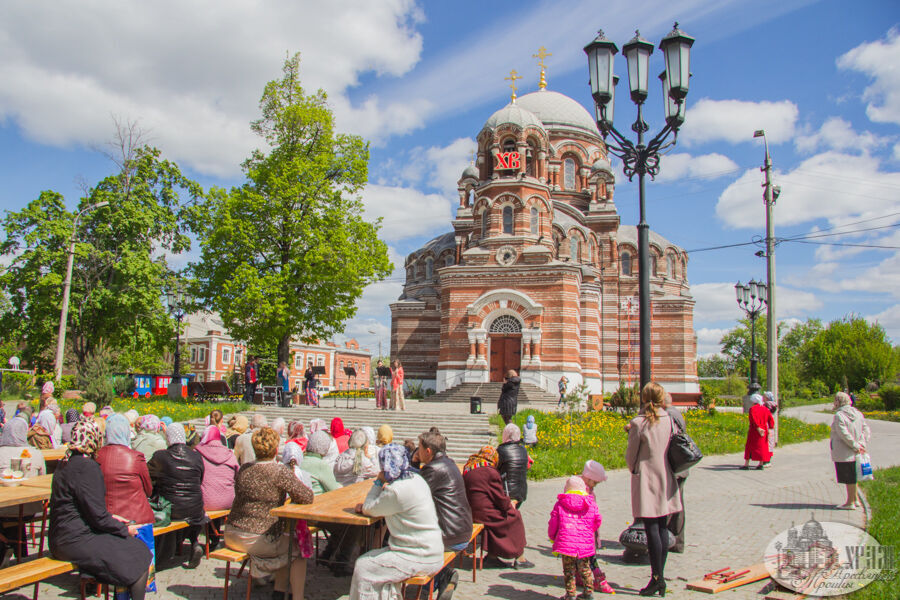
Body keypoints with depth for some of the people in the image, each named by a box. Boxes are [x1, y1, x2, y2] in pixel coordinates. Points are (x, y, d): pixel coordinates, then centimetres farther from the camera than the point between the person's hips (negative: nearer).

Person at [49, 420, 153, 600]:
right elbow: (97, 516, -17)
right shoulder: (87, 467, -19)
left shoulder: (65, 463, 10)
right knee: (140, 554, -5)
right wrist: (125, 529, -4)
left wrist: (111, 517, 15)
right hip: (76, 542, -9)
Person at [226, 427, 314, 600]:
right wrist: (293, 497, 2)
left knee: (286, 539, 27)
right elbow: (307, 497, -18)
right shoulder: (279, 471, -17)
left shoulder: (243, 469, 2)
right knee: (298, 548, 16)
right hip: (259, 539, -7)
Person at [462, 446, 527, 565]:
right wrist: (510, 505, 10)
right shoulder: (491, 472, -15)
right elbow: (500, 498, -11)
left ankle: (492, 554, 19)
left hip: (469, 513, 8)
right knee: (515, 517, 11)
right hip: (485, 514, -7)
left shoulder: (467, 470, 9)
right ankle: (519, 557, 18)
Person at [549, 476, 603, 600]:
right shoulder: (591, 503, 5)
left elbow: (553, 523, 3)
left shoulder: (560, 504, 1)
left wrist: (552, 537, 21)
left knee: (569, 570, 8)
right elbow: (597, 521, 13)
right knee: (585, 568, 20)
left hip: (566, 542, -2)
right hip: (585, 544, 3)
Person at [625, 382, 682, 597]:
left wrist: (634, 470, 15)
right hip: (666, 478, 6)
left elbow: (630, 456, -5)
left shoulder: (638, 423, -12)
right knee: (662, 528, 11)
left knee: (652, 529, -2)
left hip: (646, 479, -6)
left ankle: (657, 578, 0)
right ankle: (660, 577, 17)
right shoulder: (669, 419, 2)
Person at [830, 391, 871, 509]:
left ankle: (850, 502, 10)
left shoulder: (838, 415, -16)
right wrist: (862, 444, -2)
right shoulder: (857, 413, 7)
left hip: (843, 453, -8)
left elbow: (844, 434, -22)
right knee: (852, 476, 19)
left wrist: (856, 446, -13)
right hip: (853, 452, 8)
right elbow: (867, 430, 5)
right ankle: (855, 499, 28)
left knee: (849, 478, 1)